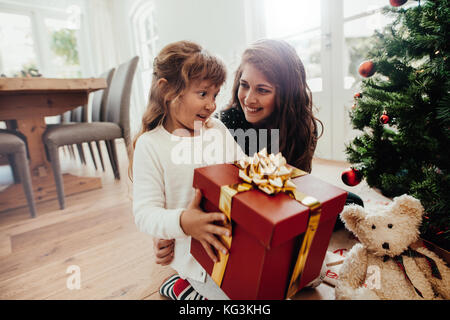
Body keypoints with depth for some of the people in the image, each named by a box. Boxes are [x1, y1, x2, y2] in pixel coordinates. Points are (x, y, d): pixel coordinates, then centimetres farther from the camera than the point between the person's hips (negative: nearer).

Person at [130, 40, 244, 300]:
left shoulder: (218, 129, 5)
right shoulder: (150, 145, -11)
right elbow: (145, 213, -14)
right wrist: (182, 222, -32)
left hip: (237, 237, 6)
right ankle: (183, 287, 11)